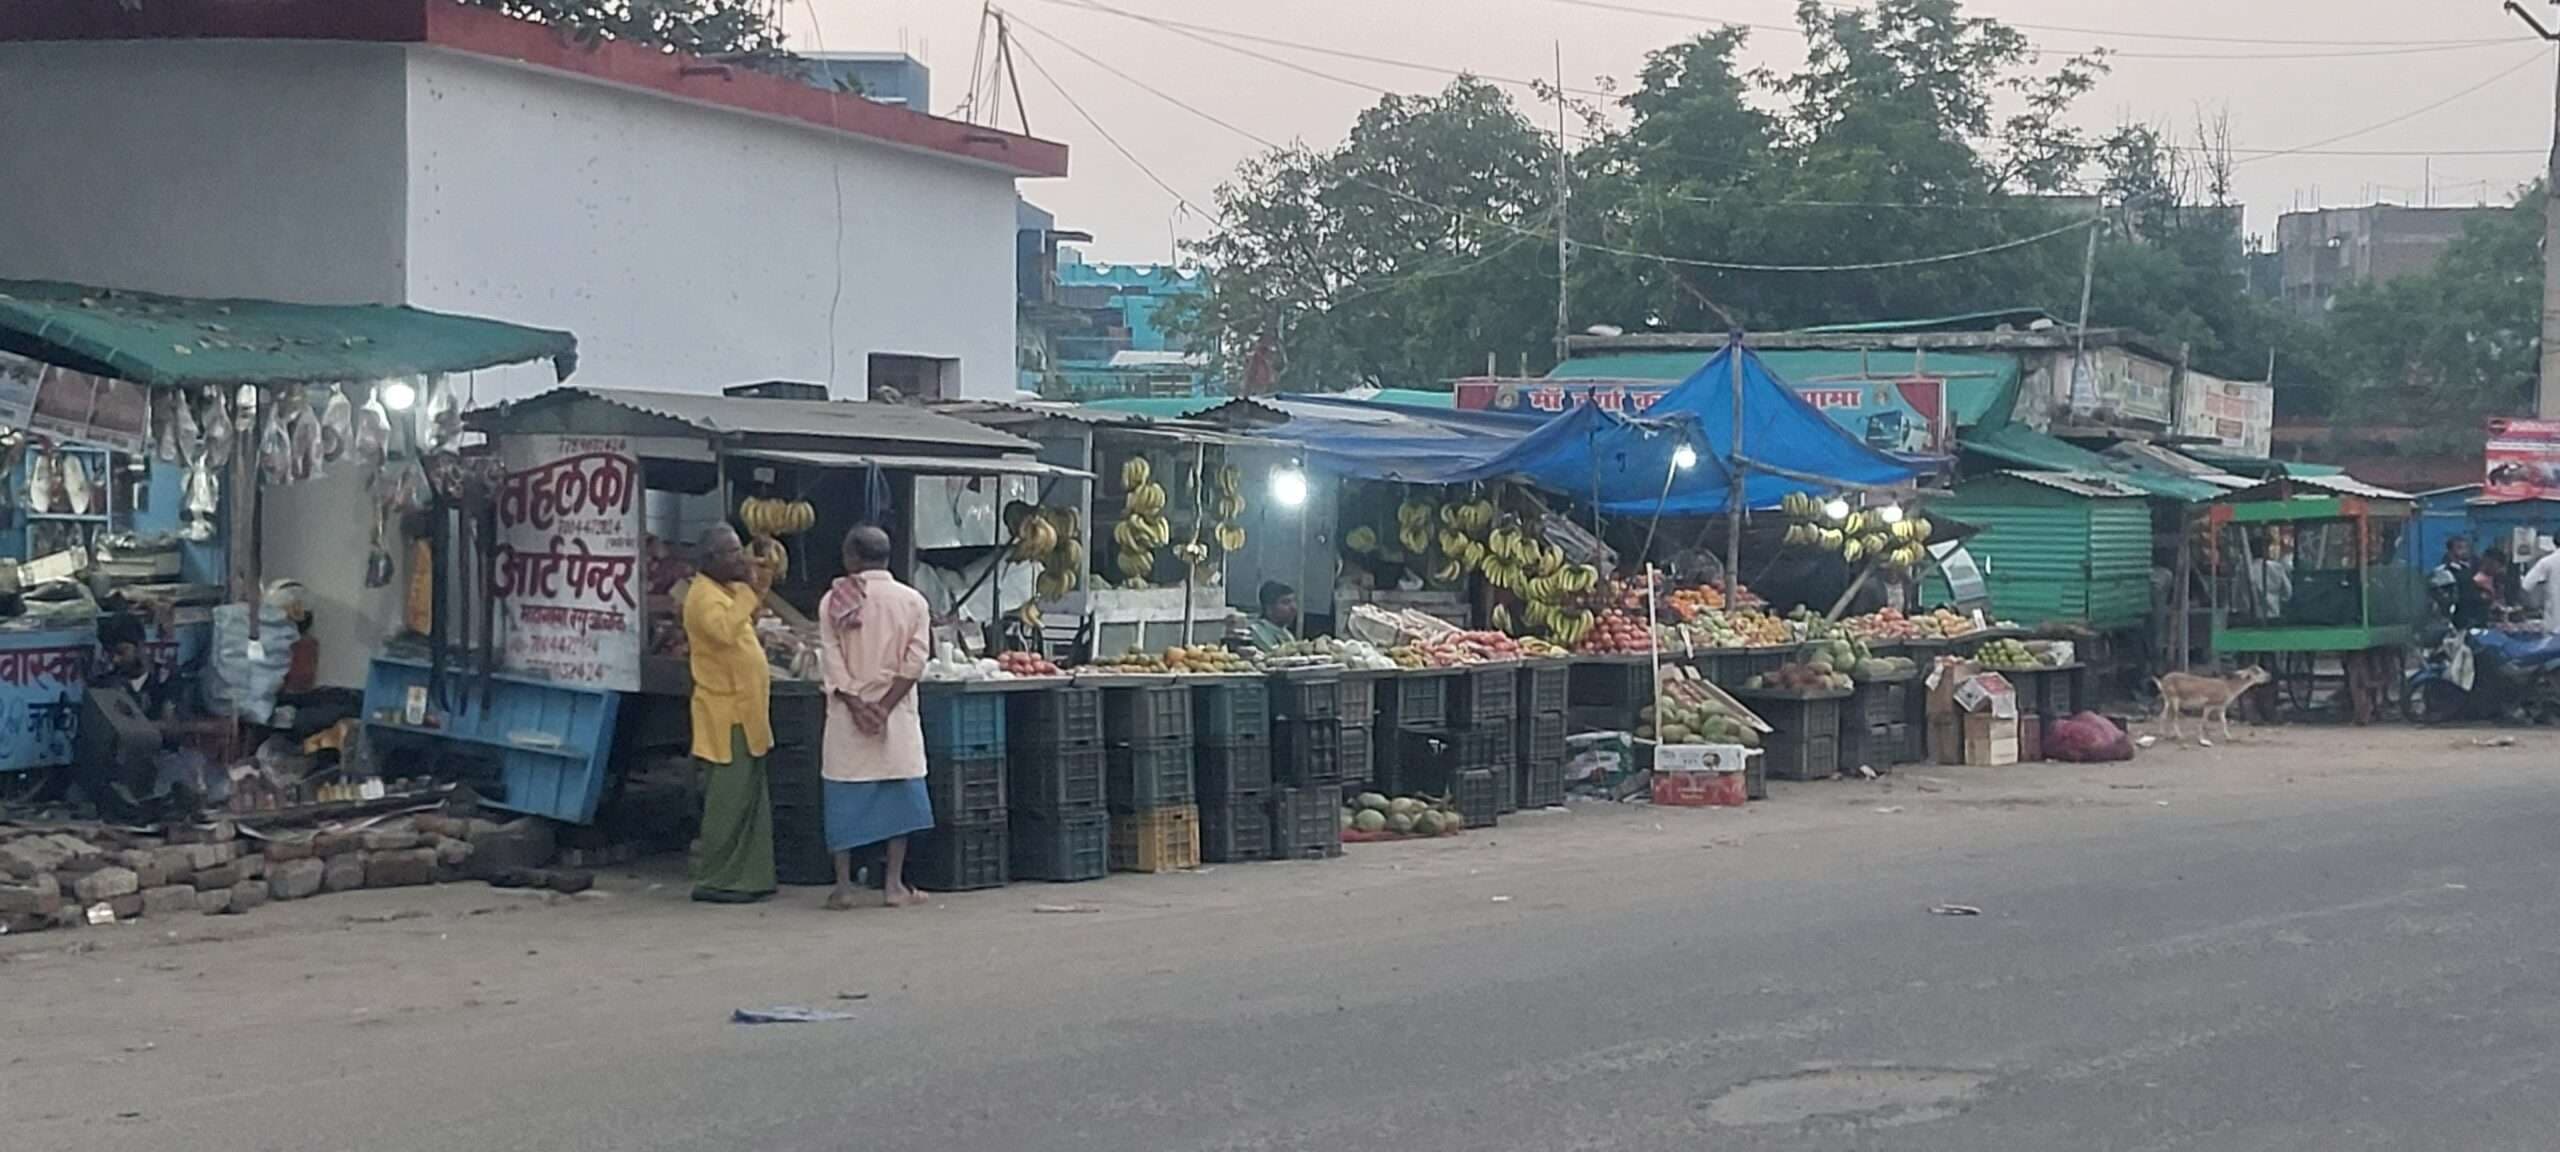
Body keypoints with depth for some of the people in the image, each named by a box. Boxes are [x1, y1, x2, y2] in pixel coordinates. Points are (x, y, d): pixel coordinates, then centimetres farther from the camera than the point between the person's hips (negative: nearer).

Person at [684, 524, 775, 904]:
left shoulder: (728, 591, 16)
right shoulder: (704, 595, -14)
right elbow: (723, 630, -33)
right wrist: (748, 591, -27)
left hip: (744, 715, 10)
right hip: (726, 717, -10)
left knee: (749, 800, 13)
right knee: (728, 801, -8)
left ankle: (746, 878, 18)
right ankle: (714, 880, -3)